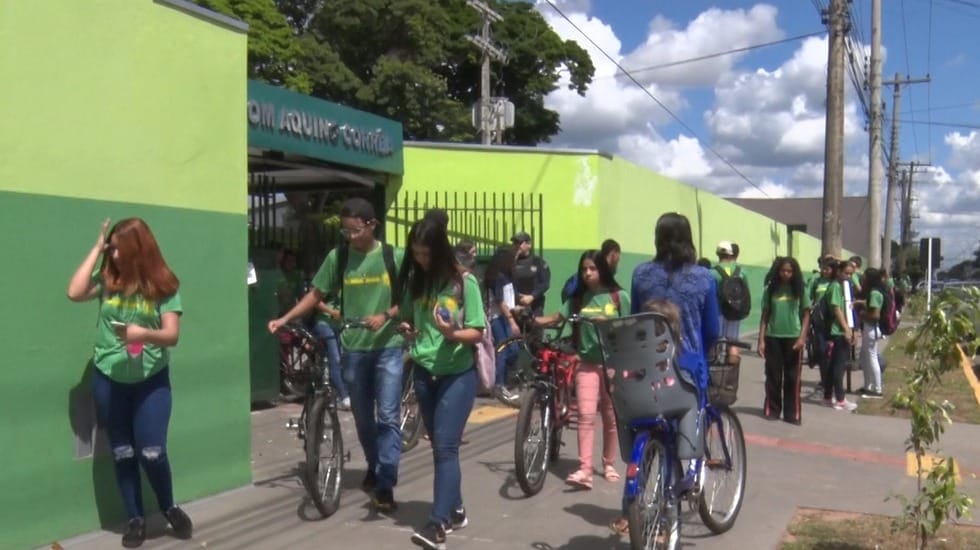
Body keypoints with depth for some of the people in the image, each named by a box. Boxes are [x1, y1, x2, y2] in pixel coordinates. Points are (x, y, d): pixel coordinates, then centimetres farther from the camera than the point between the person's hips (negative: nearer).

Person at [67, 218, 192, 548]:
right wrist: (97, 248, -13)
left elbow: (172, 335, -10)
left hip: (151, 380, -2)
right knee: (122, 453, 9)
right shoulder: (107, 279, -1)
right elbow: (74, 293, -19)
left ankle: (169, 509, 20)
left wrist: (145, 333, -31)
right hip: (108, 379, 2)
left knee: (152, 452, -6)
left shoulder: (163, 285, -7)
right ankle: (135, 519, 23)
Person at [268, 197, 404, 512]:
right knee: (363, 417, 13)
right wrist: (285, 319, -6)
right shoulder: (337, 257, 0)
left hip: (388, 347, -2)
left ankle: (385, 485, -2)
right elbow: (316, 295, 5)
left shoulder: (393, 257, -4)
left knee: (388, 416, -7)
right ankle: (374, 469, 34)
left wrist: (385, 316, -19)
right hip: (353, 348, 3)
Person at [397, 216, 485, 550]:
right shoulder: (414, 280, 4)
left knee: (446, 447, -12)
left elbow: (477, 332, -8)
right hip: (424, 373, 5)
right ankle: (455, 511, 26)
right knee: (439, 446, 12)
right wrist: (405, 328, -6)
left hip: (458, 374, -5)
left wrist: (453, 333, -28)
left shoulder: (464, 282, -10)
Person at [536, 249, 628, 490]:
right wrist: (530, 319, -12)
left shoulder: (618, 297, 0)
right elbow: (555, 318, 2)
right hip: (587, 363, 0)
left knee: (611, 417, 10)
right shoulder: (578, 299, 5)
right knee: (586, 415, -12)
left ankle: (608, 464, 27)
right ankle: (584, 470, -16)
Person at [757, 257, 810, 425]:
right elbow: (765, 316, 3)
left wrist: (802, 337, -8)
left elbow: (806, 315, 3)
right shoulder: (770, 290, 2)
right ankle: (772, 410, 16)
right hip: (773, 337, 1)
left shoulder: (799, 290, 1)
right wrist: (761, 340, -2)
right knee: (773, 375, 6)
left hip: (793, 338, 0)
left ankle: (793, 413, 10)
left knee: (792, 377, 4)